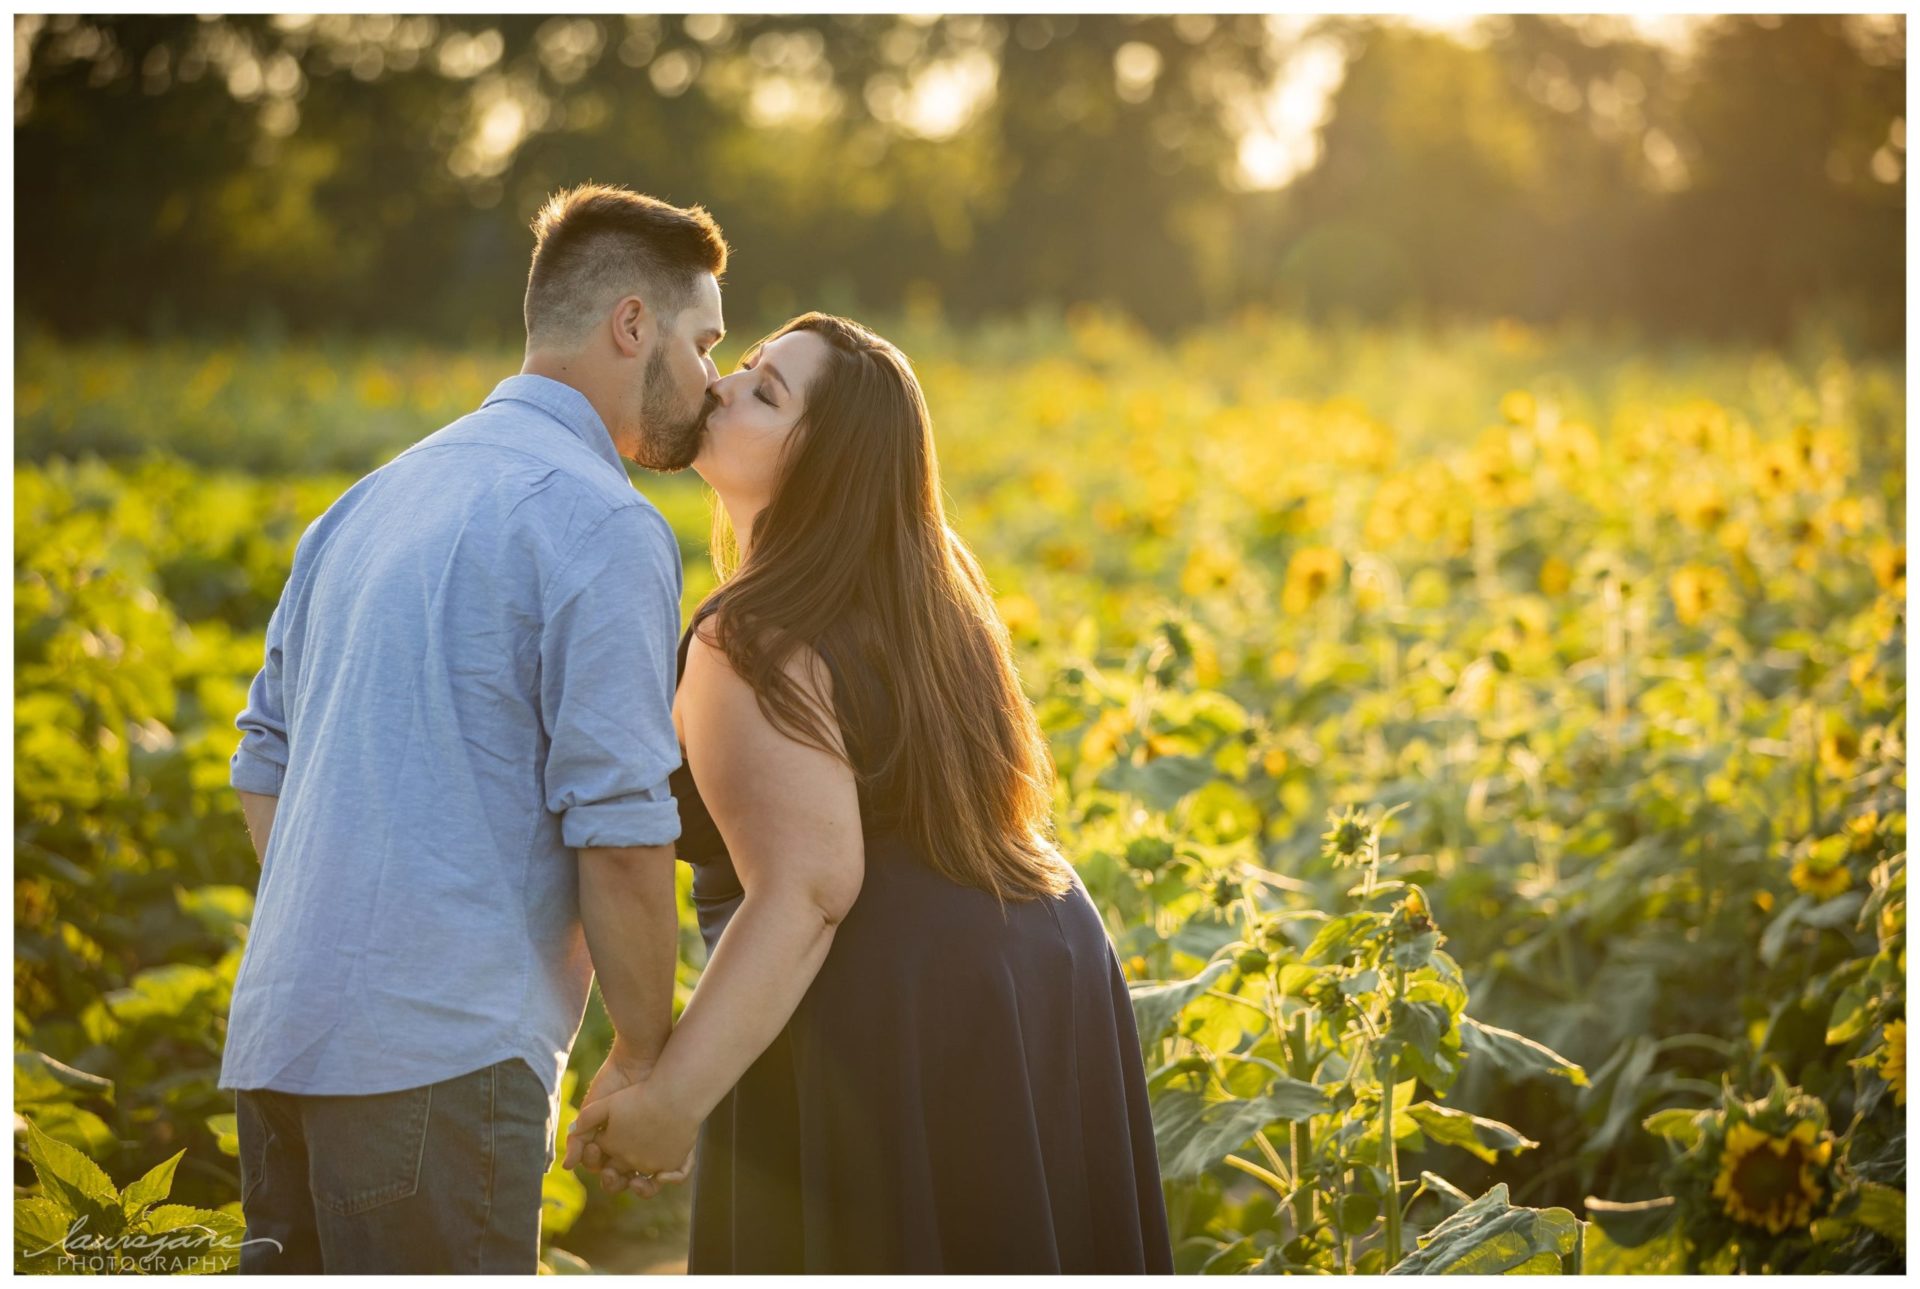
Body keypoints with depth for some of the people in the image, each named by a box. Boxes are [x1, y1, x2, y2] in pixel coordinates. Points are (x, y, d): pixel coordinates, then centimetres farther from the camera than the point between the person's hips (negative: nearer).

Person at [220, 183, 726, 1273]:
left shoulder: (377, 500, 19)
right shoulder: (604, 528, -8)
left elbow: (265, 767, 22)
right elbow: (619, 834, -12)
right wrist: (647, 1058, 1)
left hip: (282, 1031, 9)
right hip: (437, 1059, -8)